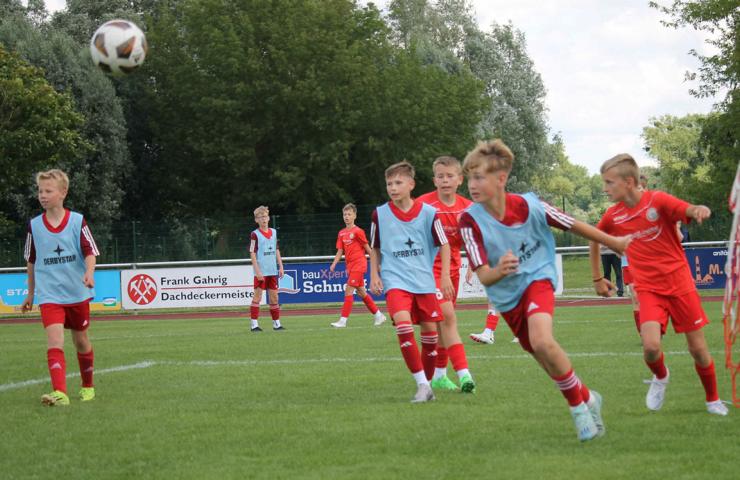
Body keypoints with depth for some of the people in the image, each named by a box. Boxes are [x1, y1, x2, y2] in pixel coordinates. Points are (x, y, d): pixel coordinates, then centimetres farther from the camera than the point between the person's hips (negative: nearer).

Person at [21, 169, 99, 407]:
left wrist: (89, 273, -24)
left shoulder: (77, 221, -3)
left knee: (81, 340, 13)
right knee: (54, 339, -18)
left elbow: (90, 252, -3)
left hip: (77, 293, 0)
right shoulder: (34, 225, 3)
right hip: (49, 295, 0)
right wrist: (31, 293, 19)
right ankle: (59, 393, -28)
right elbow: (31, 262, 14)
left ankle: (88, 386, 35)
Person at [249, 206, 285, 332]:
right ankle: (254, 324, -5)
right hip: (261, 272, -5)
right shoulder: (255, 234, -6)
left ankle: (276, 323, 15)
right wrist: (257, 271, -15)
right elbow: (252, 254, -9)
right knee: (257, 296, -5)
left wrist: (281, 267, 10)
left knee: (274, 297, 9)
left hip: (273, 271, 5)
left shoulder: (274, 232, 11)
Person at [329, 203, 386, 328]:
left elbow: (367, 248, -5)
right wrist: (334, 264, -4)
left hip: (358, 264, -8)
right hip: (350, 265, 8)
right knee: (361, 292, 13)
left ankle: (343, 320, -12)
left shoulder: (358, 231, -9)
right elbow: (340, 251, 10)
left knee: (348, 290, -13)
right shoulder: (342, 233, 10)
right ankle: (378, 315, 25)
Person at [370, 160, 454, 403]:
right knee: (403, 324, -23)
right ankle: (422, 385, -20)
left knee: (430, 332, 3)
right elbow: (375, 249, 14)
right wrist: (374, 275, 4)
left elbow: (444, 245, 5)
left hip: (425, 281, 1)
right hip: (396, 280, -1)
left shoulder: (428, 212, -3)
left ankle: (428, 381, 24)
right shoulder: (380, 214, 1)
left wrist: (445, 276, -2)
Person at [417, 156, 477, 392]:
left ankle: (439, 375, 23)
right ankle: (463, 373, -22)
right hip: (430, 268, -5)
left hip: (452, 268, 6)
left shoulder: (466, 207, 0)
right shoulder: (424, 204, -14)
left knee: (442, 321, 13)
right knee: (448, 315, -18)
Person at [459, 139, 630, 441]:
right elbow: (483, 276, -23)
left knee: (542, 342, -29)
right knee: (544, 357, 11)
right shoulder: (471, 221, -20)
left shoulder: (529, 206, -20)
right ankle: (586, 399, 37)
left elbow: (573, 226, -4)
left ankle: (579, 405, -9)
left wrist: (615, 243, 9)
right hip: (506, 295, 3)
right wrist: (499, 271, -47)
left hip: (537, 279, -3)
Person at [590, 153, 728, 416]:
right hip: (648, 288, 2)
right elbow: (593, 239, 18)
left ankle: (713, 400, 28)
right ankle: (660, 377, 15)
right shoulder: (613, 216, -1)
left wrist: (700, 210, -51)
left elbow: (691, 211, -28)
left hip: (679, 283, -2)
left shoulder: (658, 200, -13)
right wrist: (597, 278, 20)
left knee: (698, 348, 4)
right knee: (651, 347, -20)